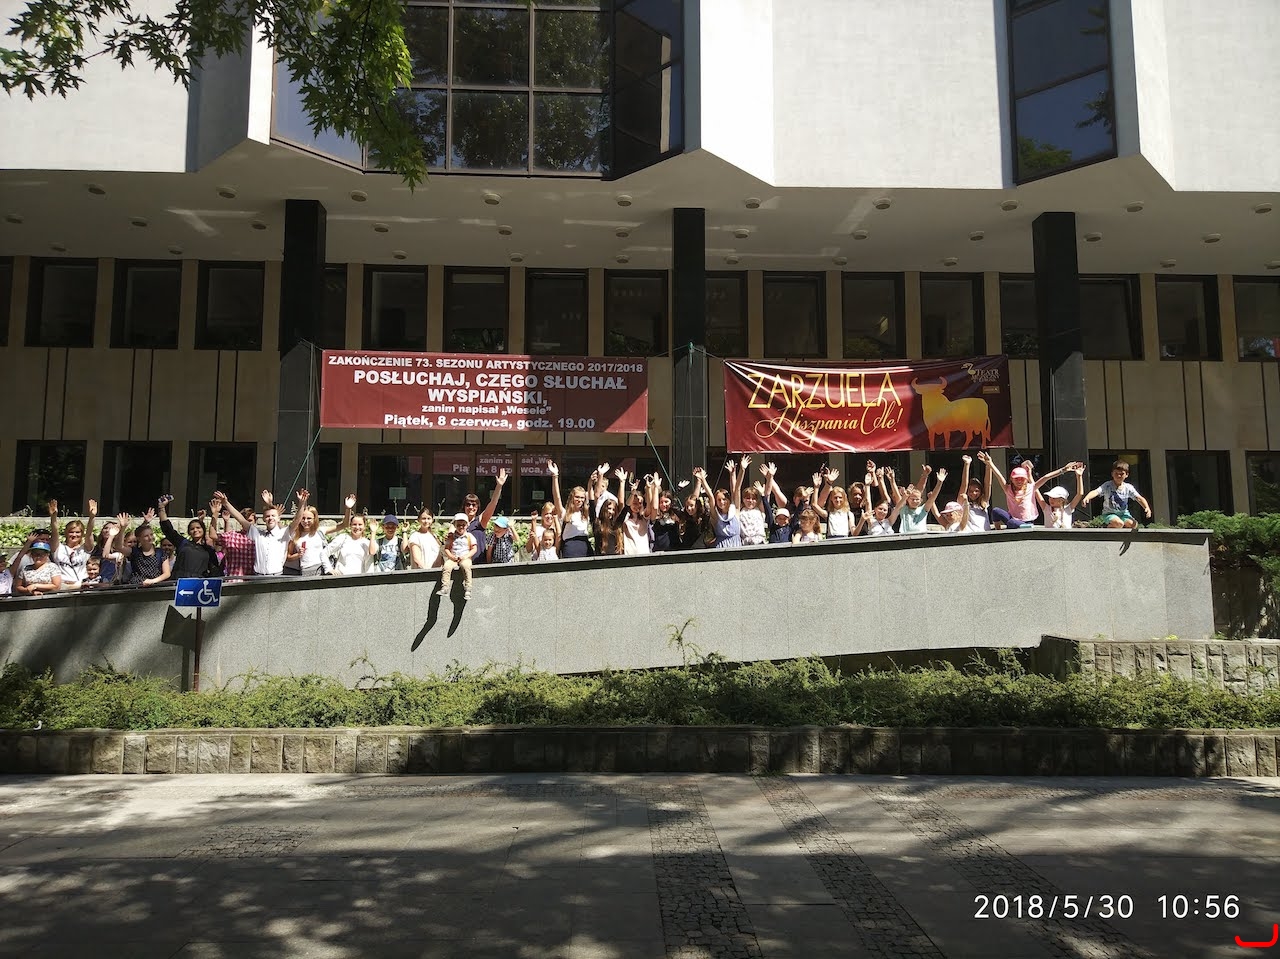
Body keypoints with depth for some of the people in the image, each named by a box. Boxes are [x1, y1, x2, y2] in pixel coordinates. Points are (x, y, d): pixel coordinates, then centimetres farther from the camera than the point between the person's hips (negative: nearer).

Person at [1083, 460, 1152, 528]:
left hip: (1123, 513, 4)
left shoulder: (1128, 487, -2)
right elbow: (1096, 492, -25)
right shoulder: (1107, 486, -11)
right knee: (1119, 523, -34)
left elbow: (1139, 498, -6)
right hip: (1109, 514, -4)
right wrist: (1087, 498, -47)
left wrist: (1147, 508, -25)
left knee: (1133, 525, -24)